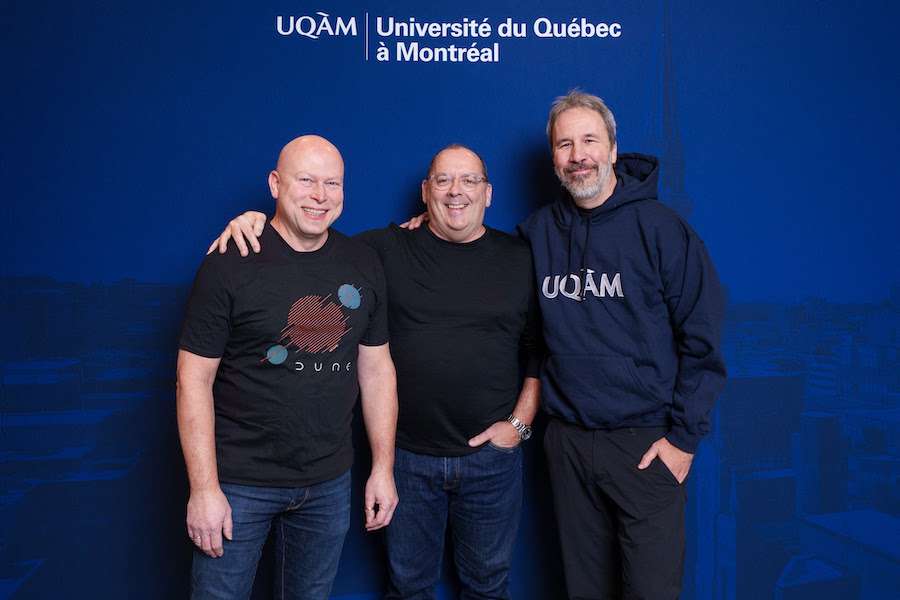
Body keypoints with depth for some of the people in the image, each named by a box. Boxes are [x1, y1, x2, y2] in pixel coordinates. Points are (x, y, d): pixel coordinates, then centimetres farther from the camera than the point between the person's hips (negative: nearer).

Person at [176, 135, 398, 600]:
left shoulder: (363, 265, 2)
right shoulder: (229, 265, -11)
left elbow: (377, 368, 6)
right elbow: (194, 380, -10)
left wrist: (383, 467, 4)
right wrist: (203, 488, -13)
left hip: (329, 482, 4)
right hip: (240, 481, -3)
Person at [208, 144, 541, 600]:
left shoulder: (520, 260, 0)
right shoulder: (386, 250, -3)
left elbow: (540, 350, 4)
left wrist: (519, 423, -3)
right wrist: (256, 222, -16)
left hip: (492, 456, 1)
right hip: (407, 455, 0)